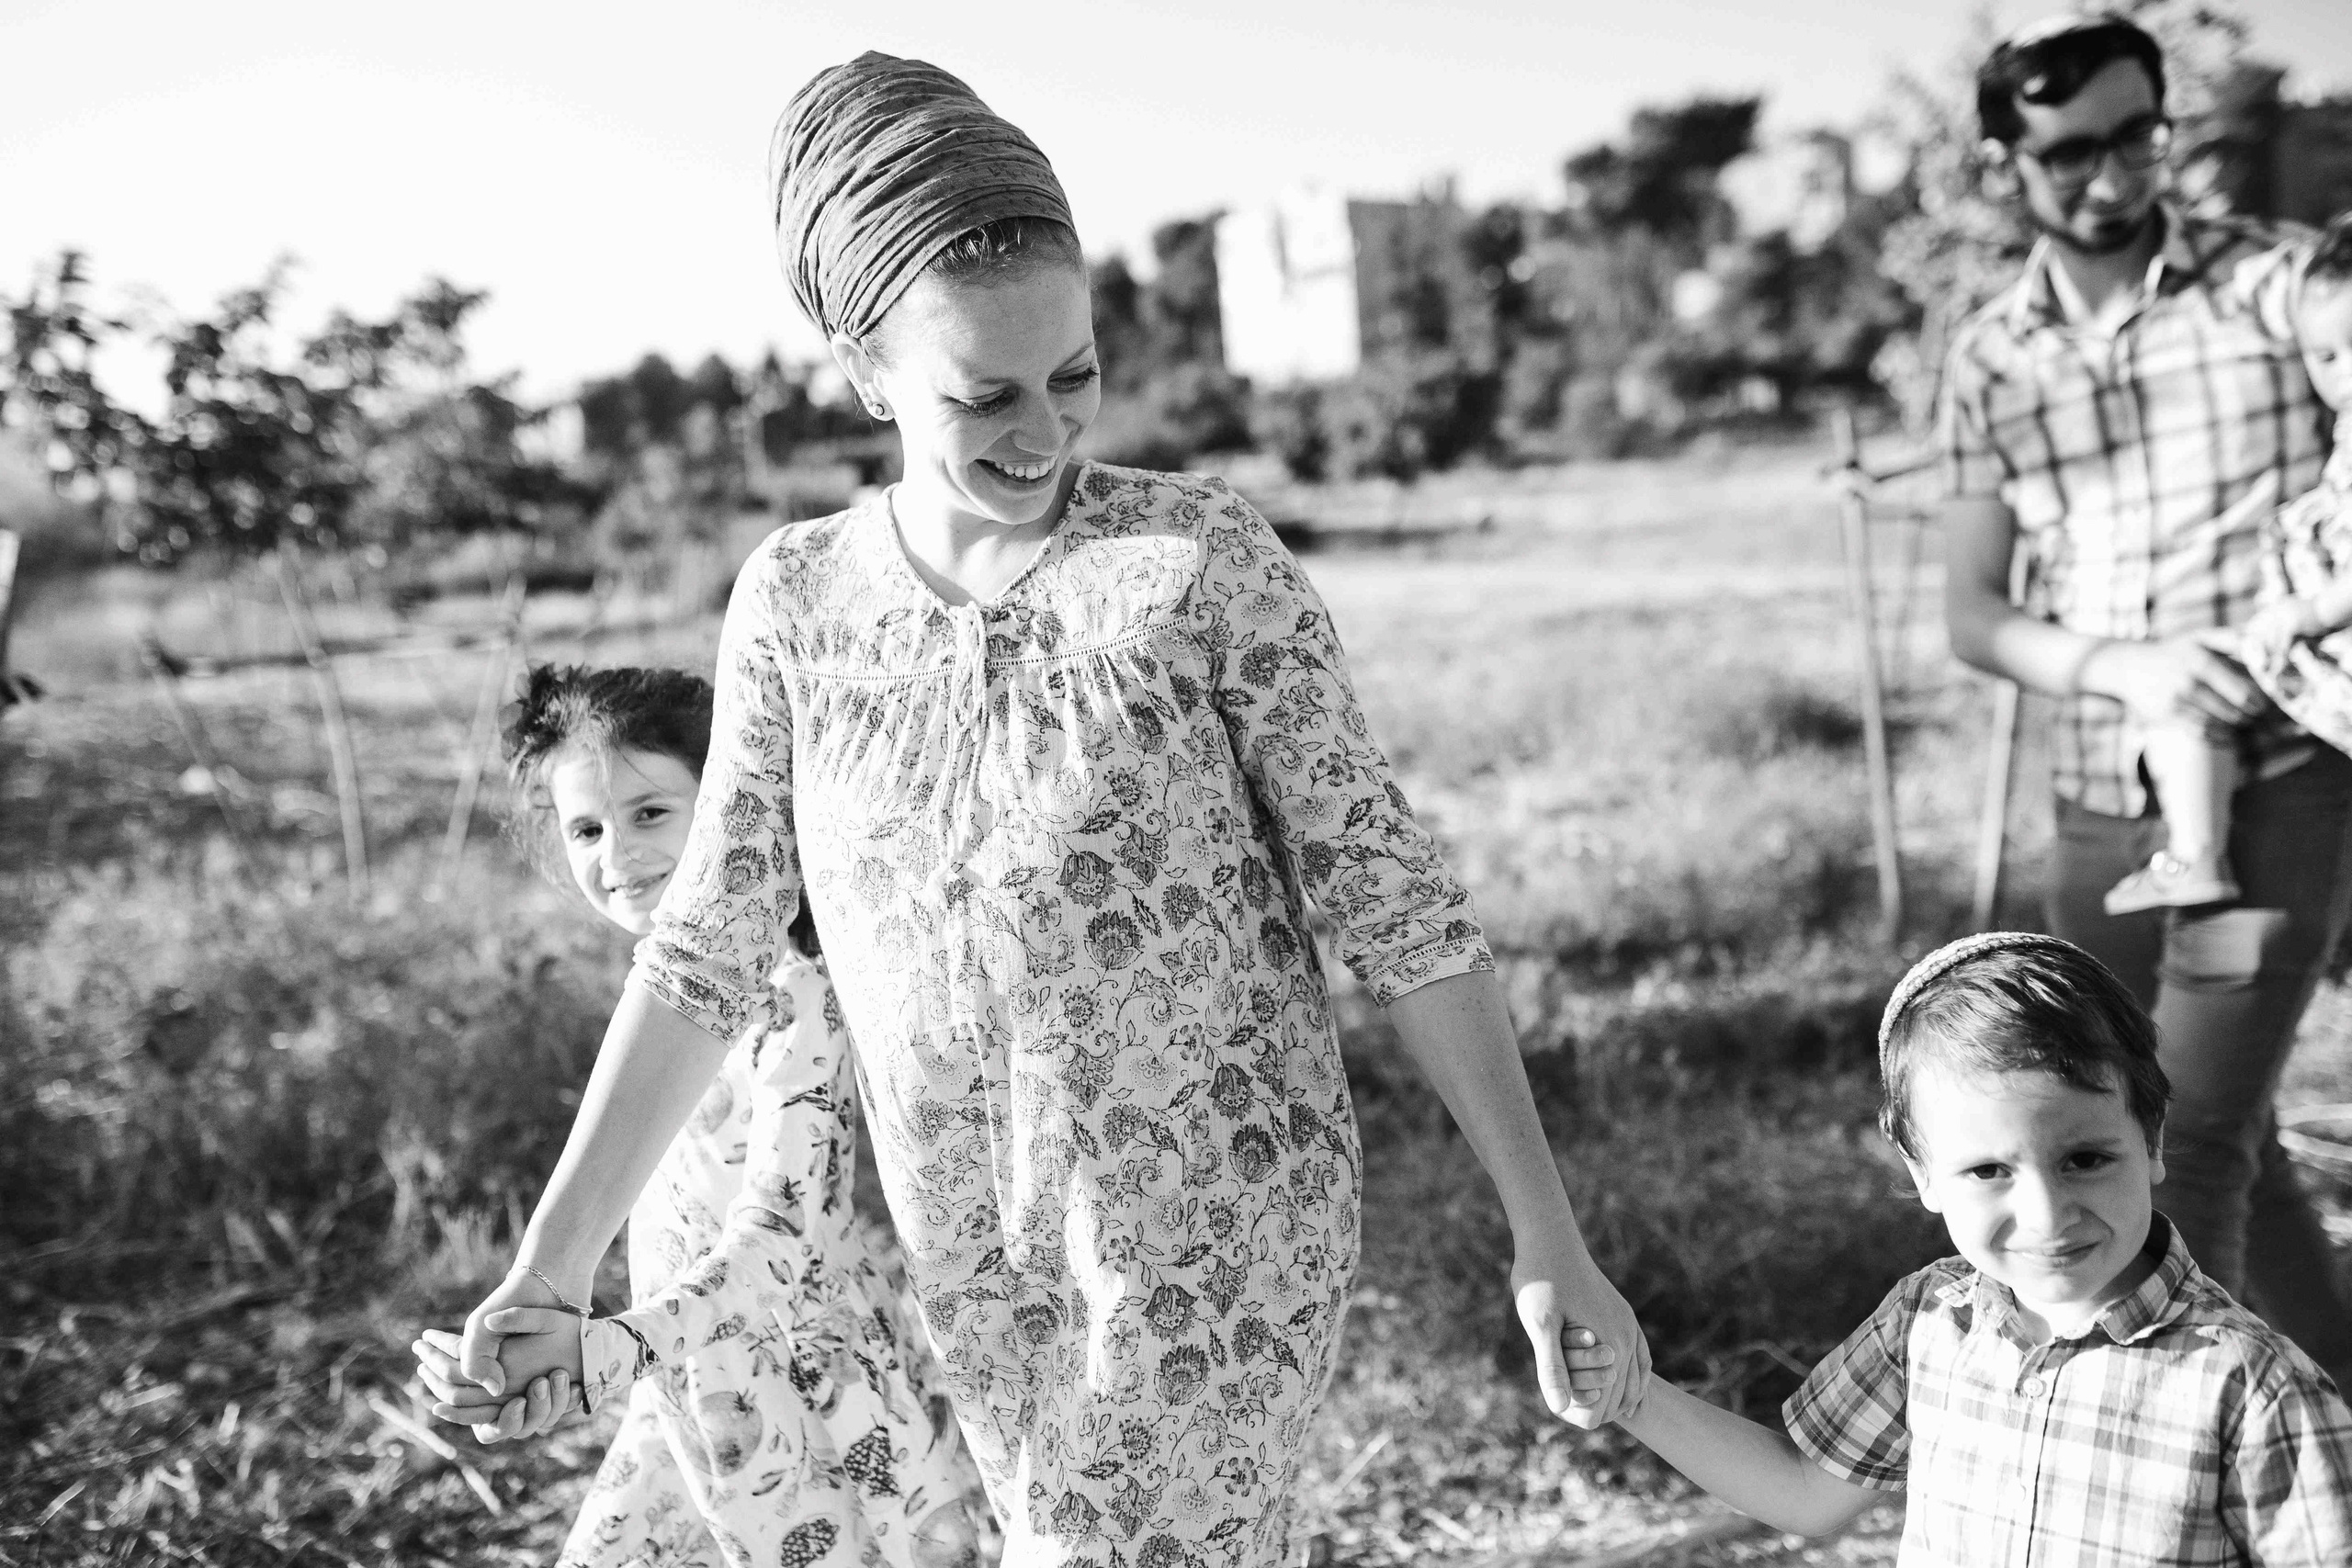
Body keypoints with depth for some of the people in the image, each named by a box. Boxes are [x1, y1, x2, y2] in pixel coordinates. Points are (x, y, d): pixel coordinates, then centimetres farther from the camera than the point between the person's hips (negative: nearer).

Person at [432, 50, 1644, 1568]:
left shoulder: (1206, 558, -15)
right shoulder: (797, 597, -3)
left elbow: (1396, 896, -11)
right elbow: (707, 947, 2)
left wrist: (1548, 1234, -10)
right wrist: (552, 1265, -1)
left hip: (1222, 1222, -4)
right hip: (978, 1259, 4)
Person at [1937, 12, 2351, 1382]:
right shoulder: (1989, 364, 5)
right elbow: (1972, 613, 2)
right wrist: (2125, 667, -15)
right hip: (2102, 805, 5)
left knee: (2192, 1146, -10)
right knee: (2231, 1145, 17)